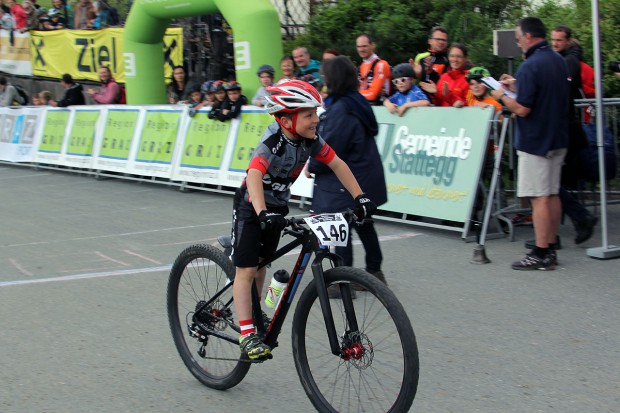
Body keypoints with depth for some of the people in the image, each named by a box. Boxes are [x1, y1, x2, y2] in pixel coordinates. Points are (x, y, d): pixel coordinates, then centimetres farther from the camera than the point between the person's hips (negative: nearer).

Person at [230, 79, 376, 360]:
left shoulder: (311, 142, -10)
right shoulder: (270, 146, -31)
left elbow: (338, 165, -1)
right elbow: (254, 176, -46)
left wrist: (359, 197, -9)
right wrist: (263, 213, -61)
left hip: (277, 208, 7)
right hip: (250, 208, -7)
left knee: (261, 265, 19)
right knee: (246, 270, -10)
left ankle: (255, 314, 39)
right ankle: (247, 335, -12)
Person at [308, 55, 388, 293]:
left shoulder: (342, 109, -23)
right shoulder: (358, 102, 8)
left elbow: (330, 148, -23)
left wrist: (312, 167, -5)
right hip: (365, 179, 10)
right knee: (363, 224, 19)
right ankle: (374, 272, 29)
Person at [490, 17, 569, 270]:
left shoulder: (530, 66, -19)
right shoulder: (559, 61, 10)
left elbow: (522, 109, -22)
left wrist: (502, 97, -5)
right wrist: (516, 86, 18)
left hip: (535, 141, -9)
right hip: (558, 138, 9)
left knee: (539, 197, -5)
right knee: (552, 194, 13)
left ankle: (541, 255, -3)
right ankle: (550, 250, 18)